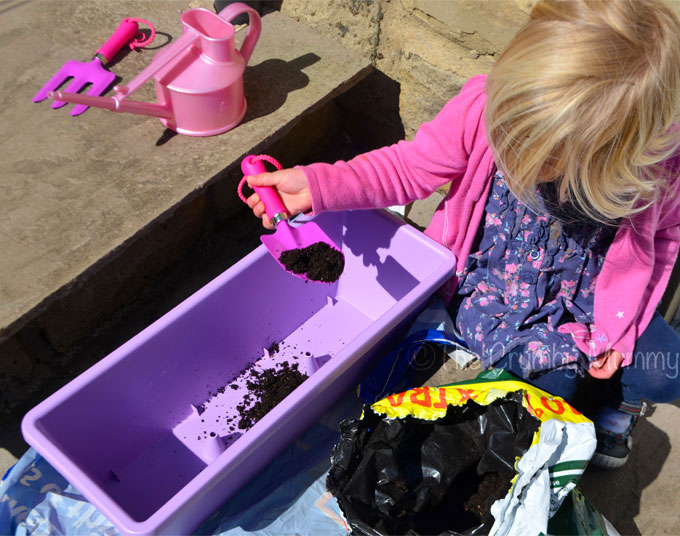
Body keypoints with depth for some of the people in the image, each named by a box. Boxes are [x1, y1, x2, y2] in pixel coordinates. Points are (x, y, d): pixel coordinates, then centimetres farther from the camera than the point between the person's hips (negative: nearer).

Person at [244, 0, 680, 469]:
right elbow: (411, 167, -15)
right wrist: (314, 186, -26)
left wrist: (618, 324, -11)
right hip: (489, 284, -1)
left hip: (586, 296, 2)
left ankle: (620, 401, 29)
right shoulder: (486, 105, -29)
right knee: (552, 377, -17)